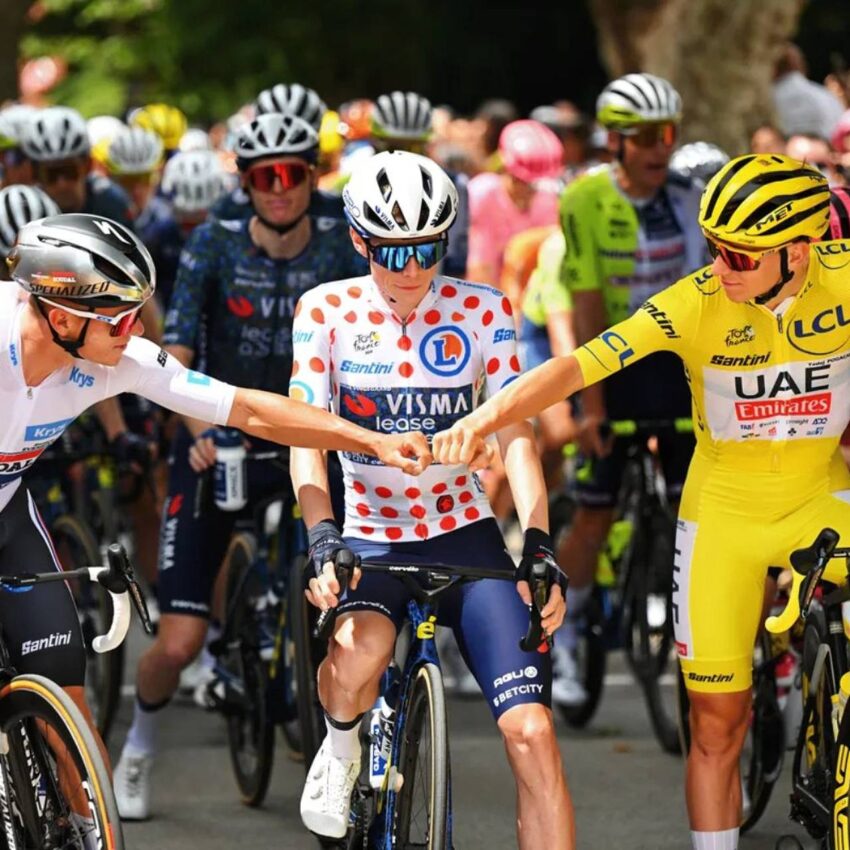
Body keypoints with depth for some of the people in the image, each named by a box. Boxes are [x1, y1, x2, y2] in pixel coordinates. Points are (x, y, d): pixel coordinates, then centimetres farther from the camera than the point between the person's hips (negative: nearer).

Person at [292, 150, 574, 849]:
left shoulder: (482, 311, -2)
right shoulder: (327, 311, -3)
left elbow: (515, 436, -8)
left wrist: (539, 547, -22)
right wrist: (322, 542, -27)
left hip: (464, 538, 1)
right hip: (371, 538, -1)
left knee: (532, 734, -16)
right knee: (358, 653, -35)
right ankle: (341, 750, -1)